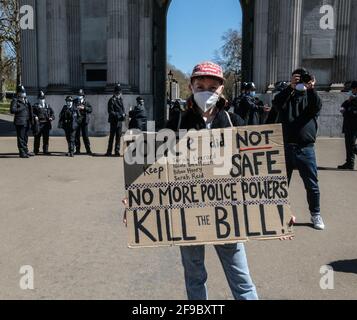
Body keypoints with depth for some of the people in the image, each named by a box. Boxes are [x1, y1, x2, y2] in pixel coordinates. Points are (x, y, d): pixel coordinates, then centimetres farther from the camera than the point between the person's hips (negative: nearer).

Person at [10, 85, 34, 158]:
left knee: (25, 138, 14)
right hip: (20, 122, -7)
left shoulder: (26, 100, 18)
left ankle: (26, 151, 22)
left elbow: (30, 110, 26)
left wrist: (31, 120, 17)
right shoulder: (15, 100, -5)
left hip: (27, 122, 7)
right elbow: (12, 110, -17)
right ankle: (22, 153, -3)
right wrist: (21, 108, -16)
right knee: (21, 138, -5)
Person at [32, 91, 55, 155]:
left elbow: (52, 112, 16)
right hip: (38, 124, -3)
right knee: (37, 137, -1)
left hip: (46, 124, 3)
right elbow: (32, 113, -1)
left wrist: (52, 117, -3)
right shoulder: (36, 106, 6)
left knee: (46, 137, 5)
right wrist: (35, 116, -20)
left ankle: (45, 150, 13)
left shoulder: (48, 105, 16)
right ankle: (36, 151, 7)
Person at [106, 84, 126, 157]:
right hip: (114, 121, -6)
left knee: (118, 136, 8)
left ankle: (117, 151, 15)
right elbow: (110, 111, -12)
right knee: (112, 136, -4)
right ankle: (109, 151, 1)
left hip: (120, 121, 6)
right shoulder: (112, 100, -7)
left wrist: (123, 114, -1)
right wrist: (117, 115, -21)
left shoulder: (120, 100, 14)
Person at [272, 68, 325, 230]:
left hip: (305, 148, 0)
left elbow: (317, 108, -12)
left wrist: (311, 89, -24)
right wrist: (290, 87, -23)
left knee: (312, 184, 5)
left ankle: (315, 214, 19)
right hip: (285, 147, 0)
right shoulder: (286, 96, 9)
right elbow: (276, 104, -13)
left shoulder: (310, 96, 9)